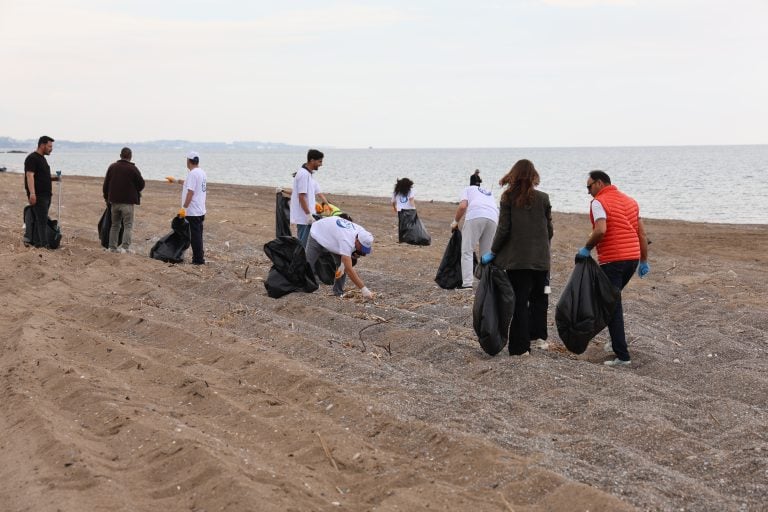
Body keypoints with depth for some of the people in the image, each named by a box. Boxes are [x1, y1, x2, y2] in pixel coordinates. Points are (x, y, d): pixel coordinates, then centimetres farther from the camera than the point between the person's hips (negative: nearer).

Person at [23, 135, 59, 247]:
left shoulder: (42, 158, 19)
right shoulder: (32, 158, -11)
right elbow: (30, 175, -19)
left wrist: (52, 178, 12)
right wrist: (32, 193, -28)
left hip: (46, 195, 10)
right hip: (37, 196, -10)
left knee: (41, 220, 9)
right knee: (42, 220, -11)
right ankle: (44, 245, -13)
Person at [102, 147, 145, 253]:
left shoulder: (112, 167, 5)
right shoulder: (133, 169, -9)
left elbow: (106, 184, 8)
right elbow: (141, 184, -2)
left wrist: (106, 197, 20)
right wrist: (136, 192, 19)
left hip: (114, 201, 5)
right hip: (127, 202, -5)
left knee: (115, 225, 14)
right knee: (128, 225, -2)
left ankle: (112, 247, 14)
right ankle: (125, 247, -14)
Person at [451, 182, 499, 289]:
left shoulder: (468, 189, 24)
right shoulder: (489, 193, 38)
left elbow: (462, 206, 4)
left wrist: (455, 222, 18)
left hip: (475, 216, -5)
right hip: (493, 218, 5)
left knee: (467, 251, 0)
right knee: (487, 253, 14)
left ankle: (467, 283, -8)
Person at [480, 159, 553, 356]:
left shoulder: (508, 198, -6)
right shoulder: (543, 198, 0)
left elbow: (503, 229, -8)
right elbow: (549, 229, 6)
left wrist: (493, 252, 3)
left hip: (517, 258, -1)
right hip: (540, 258, 2)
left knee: (519, 302, 3)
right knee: (539, 299, 18)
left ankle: (521, 346, 3)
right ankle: (538, 336, 17)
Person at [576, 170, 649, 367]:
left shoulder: (599, 202, -7)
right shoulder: (630, 201, 16)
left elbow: (601, 230, -24)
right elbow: (642, 234, 15)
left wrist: (587, 248, -9)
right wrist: (644, 261, 18)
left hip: (612, 260, -8)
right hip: (633, 257, 8)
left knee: (612, 306, -2)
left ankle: (622, 355, -5)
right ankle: (618, 340, 28)